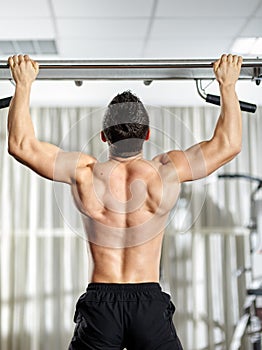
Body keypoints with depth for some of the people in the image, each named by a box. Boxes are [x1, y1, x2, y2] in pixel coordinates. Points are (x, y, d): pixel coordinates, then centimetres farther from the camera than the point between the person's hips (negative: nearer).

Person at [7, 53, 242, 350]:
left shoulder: (84, 173, -7)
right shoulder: (166, 172, -7)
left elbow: (21, 144, 1)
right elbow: (228, 144, 4)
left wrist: (23, 84, 8)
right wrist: (227, 85, 11)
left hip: (99, 305, 1)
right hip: (150, 303, 0)